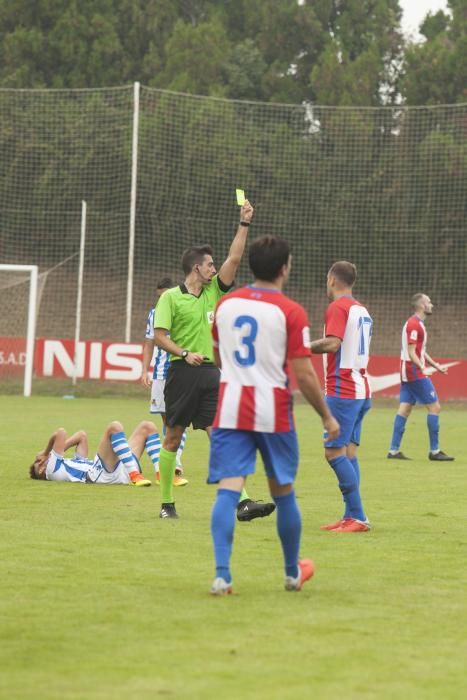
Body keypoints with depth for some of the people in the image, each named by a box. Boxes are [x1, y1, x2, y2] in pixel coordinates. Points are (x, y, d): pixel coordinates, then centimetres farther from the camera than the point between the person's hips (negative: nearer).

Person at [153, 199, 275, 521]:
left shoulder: (213, 291, 14)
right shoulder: (171, 297, -1)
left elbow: (234, 258, 11)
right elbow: (159, 334, -6)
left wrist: (244, 224, 7)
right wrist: (185, 353, -19)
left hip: (210, 373, 4)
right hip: (182, 373, -4)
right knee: (173, 437, 3)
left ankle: (242, 502, -16)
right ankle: (167, 503, 12)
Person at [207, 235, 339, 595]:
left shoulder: (225, 304, 6)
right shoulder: (291, 312, -9)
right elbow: (304, 374, -10)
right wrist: (327, 417, 1)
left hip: (229, 408, 2)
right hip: (273, 411, -2)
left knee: (228, 490, -6)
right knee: (283, 493, 14)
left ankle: (222, 573, -21)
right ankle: (294, 572, 29)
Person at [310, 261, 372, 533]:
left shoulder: (338, 307, -10)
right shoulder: (362, 310, 17)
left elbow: (332, 343, -22)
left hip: (342, 391, -9)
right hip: (361, 390, 9)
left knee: (334, 451, -9)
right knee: (349, 452, 9)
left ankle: (358, 516, -13)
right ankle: (351, 516, 7)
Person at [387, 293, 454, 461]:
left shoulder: (417, 324, 17)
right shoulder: (414, 324, -14)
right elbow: (411, 352, -20)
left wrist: (436, 365, 21)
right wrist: (422, 368, -31)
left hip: (408, 373, 10)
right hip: (415, 373, -10)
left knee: (404, 409, 6)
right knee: (434, 407, -6)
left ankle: (394, 450, 4)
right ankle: (434, 451, -4)